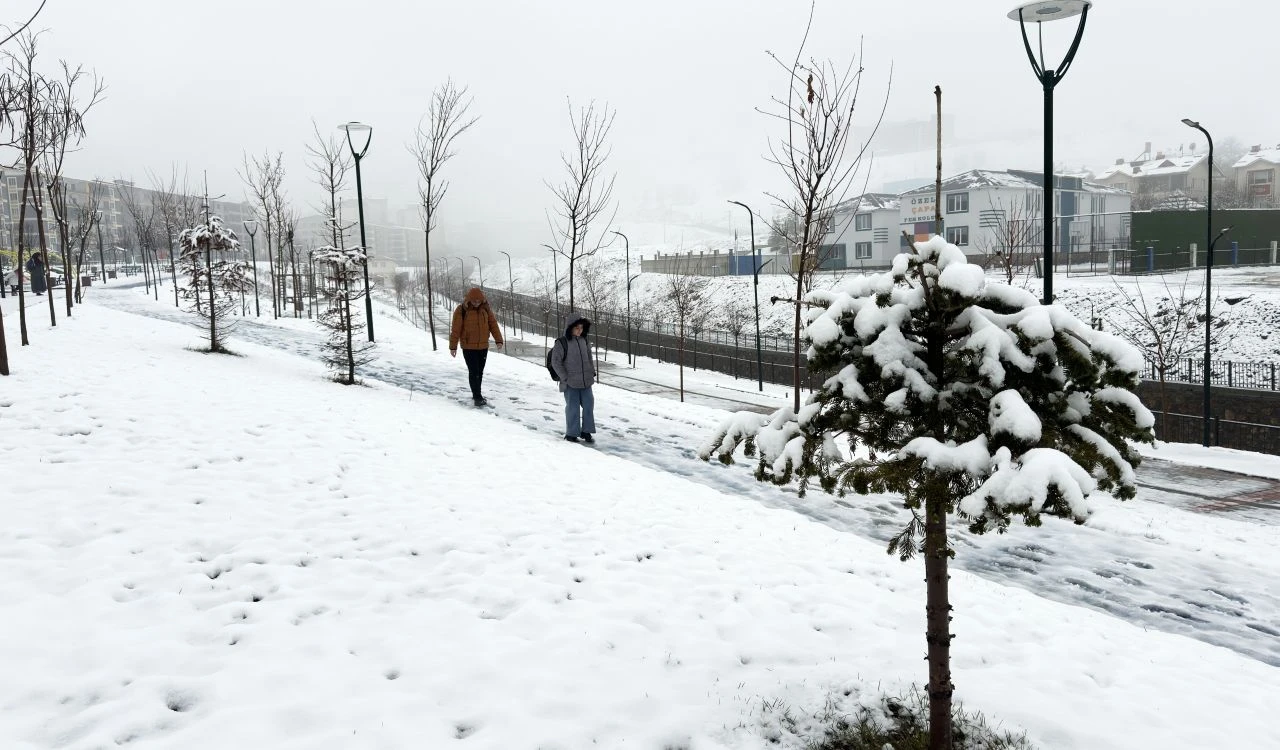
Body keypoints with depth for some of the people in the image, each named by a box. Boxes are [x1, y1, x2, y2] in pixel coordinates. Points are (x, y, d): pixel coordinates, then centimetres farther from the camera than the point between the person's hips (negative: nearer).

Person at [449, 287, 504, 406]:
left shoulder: (486, 309, 1)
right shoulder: (461, 310, -11)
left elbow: (493, 324, 2)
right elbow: (455, 329, -9)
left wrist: (499, 340, -8)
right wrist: (453, 347, -9)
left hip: (483, 347, 4)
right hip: (468, 347, -4)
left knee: (480, 372, 13)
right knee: (474, 372, -7)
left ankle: (476, 394, 25)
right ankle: (477, 397, -4)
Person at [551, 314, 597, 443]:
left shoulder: (584, 341, 7)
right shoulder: (562, 343, -11)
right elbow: (555, 362, -11)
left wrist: (592, 373, 10)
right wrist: (565, 378, -13)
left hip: (586, 382, 6)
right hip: (570, 384, -5)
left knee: (588, 405, 8)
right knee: (573, 407, 1)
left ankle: (586, 431, 21)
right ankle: (571, 434, 14)